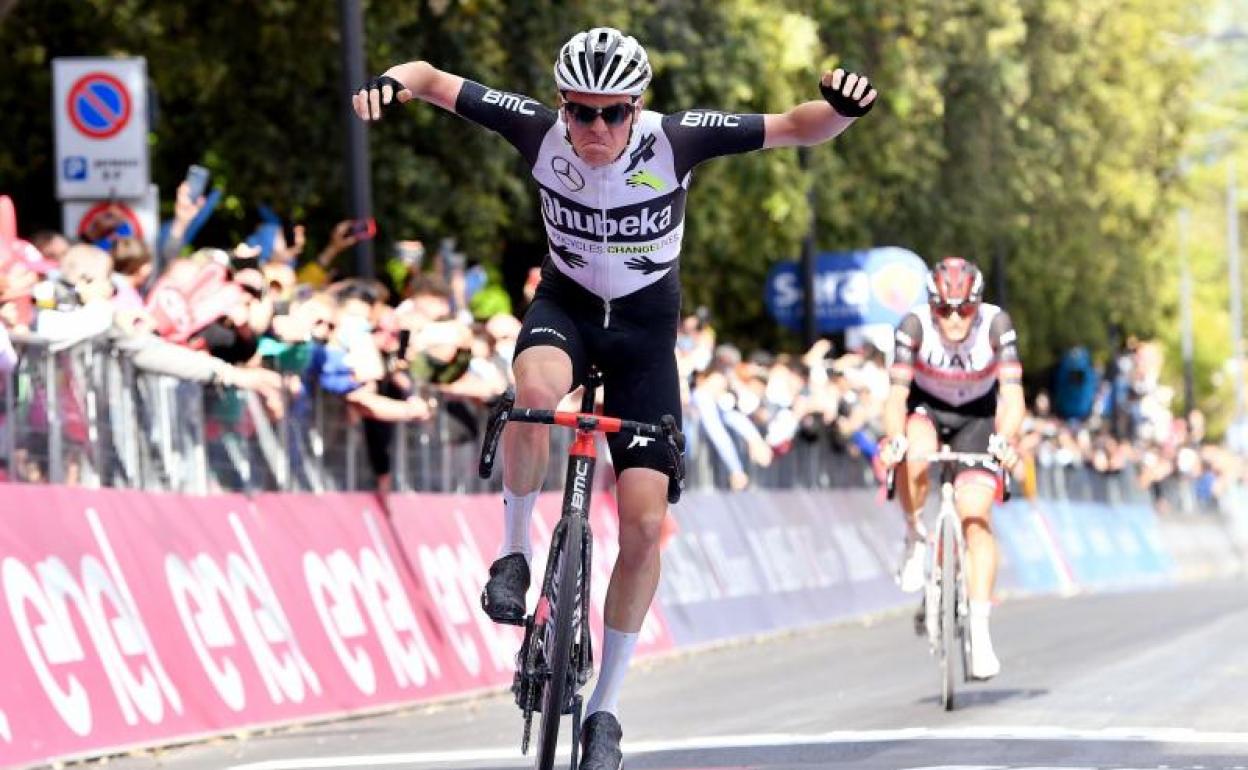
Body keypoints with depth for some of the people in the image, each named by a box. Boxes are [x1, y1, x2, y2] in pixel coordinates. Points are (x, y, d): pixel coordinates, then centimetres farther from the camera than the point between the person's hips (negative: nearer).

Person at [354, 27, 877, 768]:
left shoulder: (674, 140, -24)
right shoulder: (540, 130, -21)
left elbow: (799, 128, -23)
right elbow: (434, 79, -15)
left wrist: (842, 107, -45)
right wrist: (394, 81, -37)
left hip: (645, 327, 0)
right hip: (565, 304, 0)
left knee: (645, 525, -9)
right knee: (536, 394, -39)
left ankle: (605, 707, 7)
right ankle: (515, 552, -13)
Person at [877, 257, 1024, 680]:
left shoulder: (996, 324, -26)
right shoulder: (914, 325, -27)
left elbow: (1012, 394, -32)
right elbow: (897, 394, -32)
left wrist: (1005, 439, -50)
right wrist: (895, 438, -51)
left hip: (977, 415, 0)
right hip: (926, 410, 0)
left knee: (976, 516, -14)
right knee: (916, 455, -36)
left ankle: (980, 630, -12)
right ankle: (915, 540, -9)